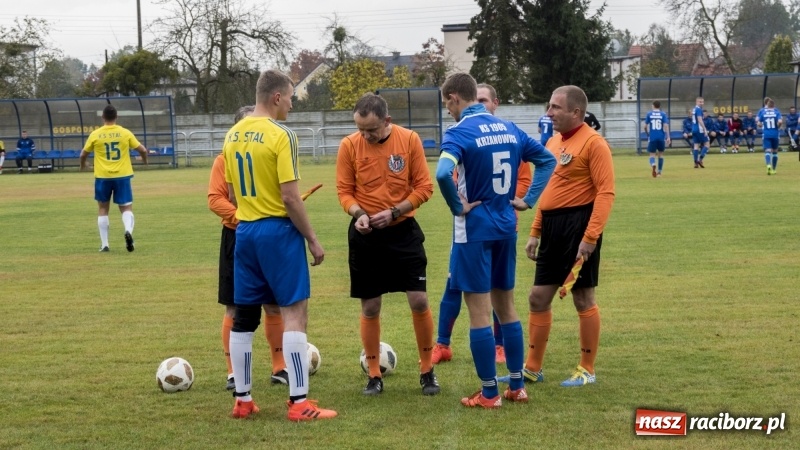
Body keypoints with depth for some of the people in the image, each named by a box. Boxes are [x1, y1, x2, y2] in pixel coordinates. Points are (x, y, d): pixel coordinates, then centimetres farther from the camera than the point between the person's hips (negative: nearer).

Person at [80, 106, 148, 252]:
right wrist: (145, 160, 27)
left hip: (103, 177, 0)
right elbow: (142, 150, 3)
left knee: (103, 209, 14)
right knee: (126, 207, 6)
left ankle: (104, 244, 12)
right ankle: (128, 230, -24)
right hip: (122, 175, 0)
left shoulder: (95, 135, -2)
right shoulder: (125, 133, -2)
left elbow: (83, 154, 9)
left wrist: (83, 165, 32)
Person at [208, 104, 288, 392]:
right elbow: (215, 199, -9)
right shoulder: (224, 160, -2)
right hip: (237, 239, -2)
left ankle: (279, 368, 19)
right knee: (235, 309, 3)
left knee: (274, 307, 7)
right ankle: (233, 372, 12)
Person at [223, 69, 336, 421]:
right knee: (294, 312, -3)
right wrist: (313, 240, -8)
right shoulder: (280, 135, -13)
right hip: (278, 231, -7)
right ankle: (299, 403, -6)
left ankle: (242, 400, 16)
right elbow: (290, 197, -16)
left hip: (244, 231, 7)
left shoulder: (233, 135, 9)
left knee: (244, 316, 11)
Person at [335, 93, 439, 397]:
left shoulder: (409, 140, -7)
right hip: (365, 235, 1)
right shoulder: (349, 145, -6)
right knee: (370, 308, 6)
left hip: (403, 231, 0)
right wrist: (358, 213, -20)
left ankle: (427, 370, 13)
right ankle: (374, 376, 19)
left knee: (419, 301, -4)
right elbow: (344, 191, -1)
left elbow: (424, 187, -5)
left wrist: (393, 212, -16)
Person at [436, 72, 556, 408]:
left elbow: (443, 173, -32)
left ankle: (489, 393, 6)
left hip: (474, 230, -7)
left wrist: (458, 207, -17)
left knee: (479, 312, 1)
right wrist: (528, 199, 12)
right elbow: (547, 160, 16)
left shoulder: (460, 132, -14)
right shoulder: (508, 129, 7)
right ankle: (517, 386, 20)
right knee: (506, 307, 16)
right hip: (506, 228, 7)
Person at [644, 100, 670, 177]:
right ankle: (659, 172, 23)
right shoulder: (663, 114, 1)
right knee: (661, 153, 18)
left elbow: (645, 126, 3)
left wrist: (647, 134, 22)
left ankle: (653, 165, -31)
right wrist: (668, 137, -11)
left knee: (652, 154, 2)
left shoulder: (649, 114, 2)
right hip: (661, 137, 1)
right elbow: (666, 126, -9)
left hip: (652, 137, -1)